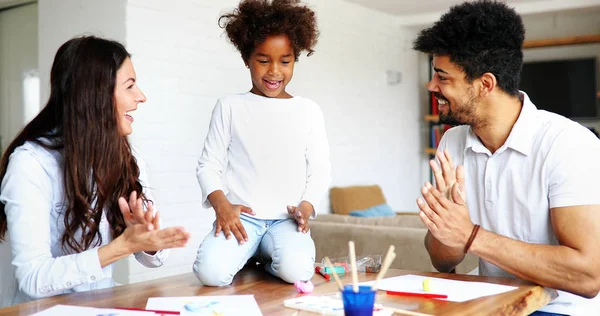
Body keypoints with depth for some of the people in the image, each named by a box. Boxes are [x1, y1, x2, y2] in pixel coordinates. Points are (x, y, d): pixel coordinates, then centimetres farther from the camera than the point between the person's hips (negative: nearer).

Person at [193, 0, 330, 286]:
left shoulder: (309, 110, 9)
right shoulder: (230, 106, 5)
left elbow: (320, 169, 10)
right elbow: (208, 165, 5)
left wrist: (305, 206, -8)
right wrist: (221, 204, -13)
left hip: (286, 219, 1)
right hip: (241, 216, 0)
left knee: (296, 270, -30)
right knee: (210, 271, -27)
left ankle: (263, 255, 5)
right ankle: (248, 253, 7)